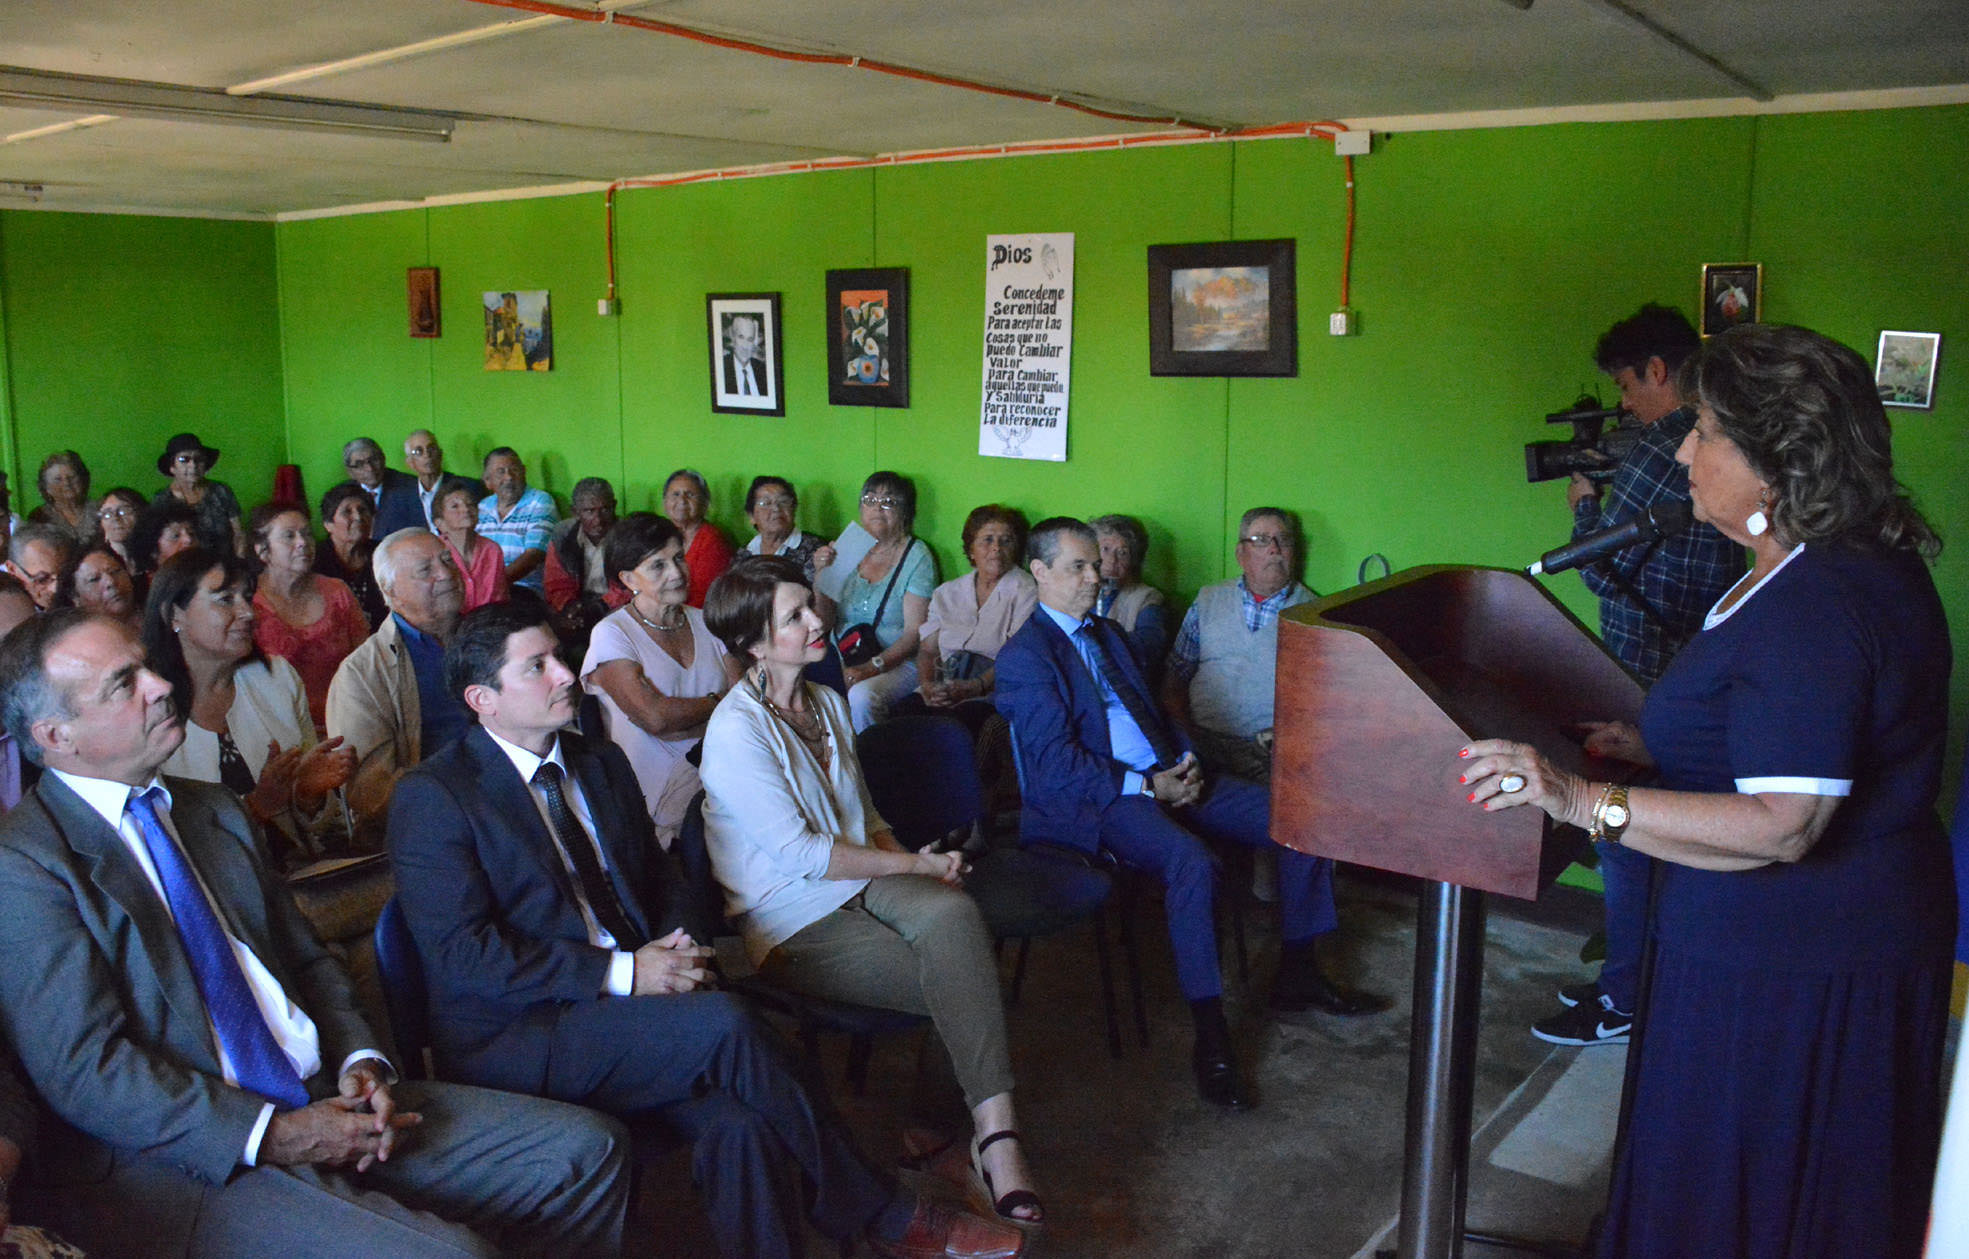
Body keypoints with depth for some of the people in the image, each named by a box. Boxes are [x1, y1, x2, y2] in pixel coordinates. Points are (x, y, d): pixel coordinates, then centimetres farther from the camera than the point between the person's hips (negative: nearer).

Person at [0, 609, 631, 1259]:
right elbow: (86, 1071, -13)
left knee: (587, 1148, -4)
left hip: (323, 1104, 7)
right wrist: (272, 1135, -18)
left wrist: (361, 1060, 0)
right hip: (181, 1160, -7)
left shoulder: (215, 810, 17)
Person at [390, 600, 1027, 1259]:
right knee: (724, 1023, -28)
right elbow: (461, 952, -14)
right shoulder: (432, 796, -7)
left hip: (625, 1004, 6)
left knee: (739, 1127, -26)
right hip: (517, 1042, -6)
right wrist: (621, 973, -19)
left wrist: (682, 951, -4)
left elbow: (661, 878, 19)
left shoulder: (601, 762, 13)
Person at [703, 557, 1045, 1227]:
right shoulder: (737, 730, -12)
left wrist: (905, 857, -1)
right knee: (960, 982, -25)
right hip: (794, 923, -5)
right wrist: (918, 863, -13)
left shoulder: (827, 701, 14)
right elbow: (800, 852, -16)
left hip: (862, 881, 6)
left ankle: (996, 1132, -30)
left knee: (952, 911, -30)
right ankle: (992, 1130, -7)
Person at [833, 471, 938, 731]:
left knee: (862, 696, -34)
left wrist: (873, 666, -21)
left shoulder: (917, 558, -1)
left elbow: (915, 633, -9)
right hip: (841, 661, 4)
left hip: (897, 663, -4)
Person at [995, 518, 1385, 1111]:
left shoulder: (1106, 633, 22)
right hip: (1093, 801, -8)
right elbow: (1056, 764, -14)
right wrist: (1147, 786, -17)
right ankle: (1210, 1037, -27)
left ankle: (1297, 974, 12)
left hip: (1164, 778, 9)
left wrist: (1184, 762, 3)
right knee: (1190, 858, -37)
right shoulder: (1025, 656, -6)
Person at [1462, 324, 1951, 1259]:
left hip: (1793, 970, -10)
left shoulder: (1813, 612, -28)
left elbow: (1778, 827, -30)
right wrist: (1659, 748, 11)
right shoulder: (1859, 565, 7)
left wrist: (1582, 800, -33)